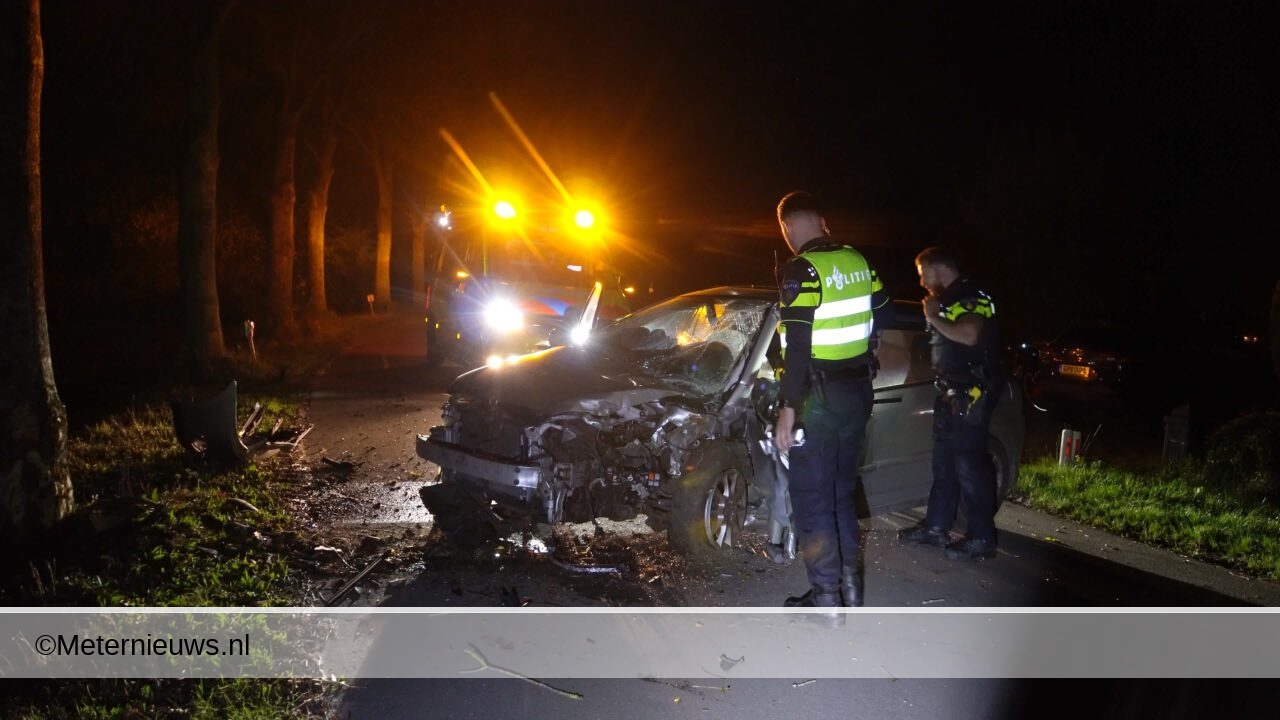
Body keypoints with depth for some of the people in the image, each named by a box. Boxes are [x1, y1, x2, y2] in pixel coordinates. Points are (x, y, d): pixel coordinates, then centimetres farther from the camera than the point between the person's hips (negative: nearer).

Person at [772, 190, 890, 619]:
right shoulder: (858, 261, 5)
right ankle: (849, 583, 25)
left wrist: (787, 410, -17)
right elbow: (878, 320, 13)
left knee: (812, 500, 1)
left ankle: (826, 599, 5)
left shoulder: (801, 270, -17)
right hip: (857, 391, 8)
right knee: (842, 492, 19)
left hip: (819, 398, -7)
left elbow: (797, 347, -20)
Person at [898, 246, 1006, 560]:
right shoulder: (948, 300, 19)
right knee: (943, 461, 13)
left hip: (971, 395, -10)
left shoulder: (971, 297, -12)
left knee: (969, 464, -8)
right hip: (950, 393, 10)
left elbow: (969, 336, -30)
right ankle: (936, 526, 21)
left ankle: (981, 538, -2)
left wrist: (934, 318, -18)